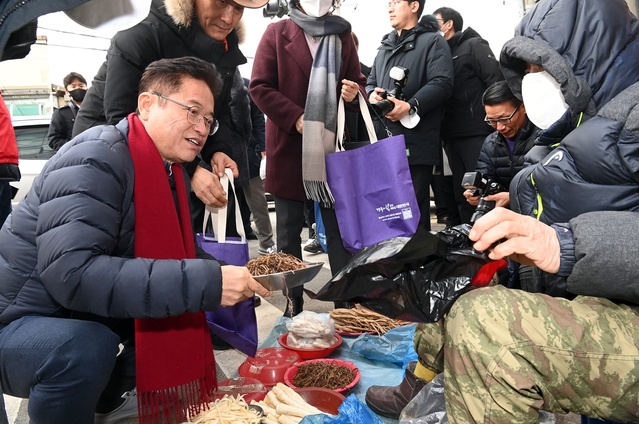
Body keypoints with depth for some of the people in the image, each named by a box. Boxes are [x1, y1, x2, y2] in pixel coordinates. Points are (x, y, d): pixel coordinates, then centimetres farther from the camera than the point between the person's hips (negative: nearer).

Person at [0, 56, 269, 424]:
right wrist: (206, 283, -40)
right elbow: (71, 273, -37)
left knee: (220, 317, 0)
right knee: (86, 348, -37)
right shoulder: (95, 159, -25)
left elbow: (178, 253, 7)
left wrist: (229, 276, -13)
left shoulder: (171, 170, 1)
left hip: (93, 319, 8)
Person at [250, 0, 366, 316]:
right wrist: (295, 118, -15)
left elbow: (357, 81, 18)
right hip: (288, 147, -2)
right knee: (288, 231, 6)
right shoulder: (277, 33, 3)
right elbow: (259, 86, -4)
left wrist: (355, 92, -7)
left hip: (333, 148, 2)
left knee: (340, 228, 5)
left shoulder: (343, 35, 12)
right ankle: (294, 302, 17)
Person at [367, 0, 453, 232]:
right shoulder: (385, 46, 25)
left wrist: (411, 106, -23)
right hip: (384, 141, 7)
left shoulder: (432, 41, 1)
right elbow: (371, 81, 27)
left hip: (416, 141, -7)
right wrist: (372, 94, 2)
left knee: (414, 207, -2)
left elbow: (442, 82, -11)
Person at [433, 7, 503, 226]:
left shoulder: (473, 46, 1)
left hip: (477, 133, -6)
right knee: (461, 195, 8)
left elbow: (497, 82, -8)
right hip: (452, 136, 7)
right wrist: (443, 133, 6)